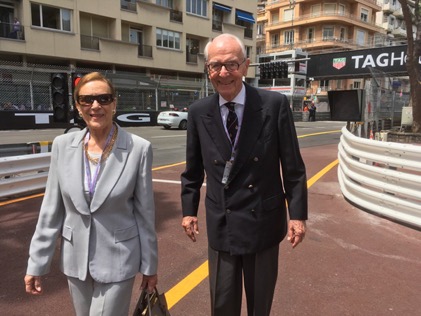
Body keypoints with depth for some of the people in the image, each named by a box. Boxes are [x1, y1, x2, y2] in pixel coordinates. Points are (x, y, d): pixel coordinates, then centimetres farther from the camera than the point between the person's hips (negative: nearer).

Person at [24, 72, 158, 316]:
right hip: (75, 260, 4)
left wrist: (150, 266, -2)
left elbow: (145, 213, -8)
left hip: (117, 260, -3)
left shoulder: (139, 148, -14)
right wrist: (37, 264, 2)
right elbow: (51, 210, 0)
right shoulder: (63, 145, -5)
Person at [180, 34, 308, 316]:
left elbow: (293, 166, -6)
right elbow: (193, 169, 7)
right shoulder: (199, 112, -3)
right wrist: (189, 210, 9)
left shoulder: (275, 104, -10)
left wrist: (298, 214, -5)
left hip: (264, 222, -1)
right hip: (221, 225, 1)